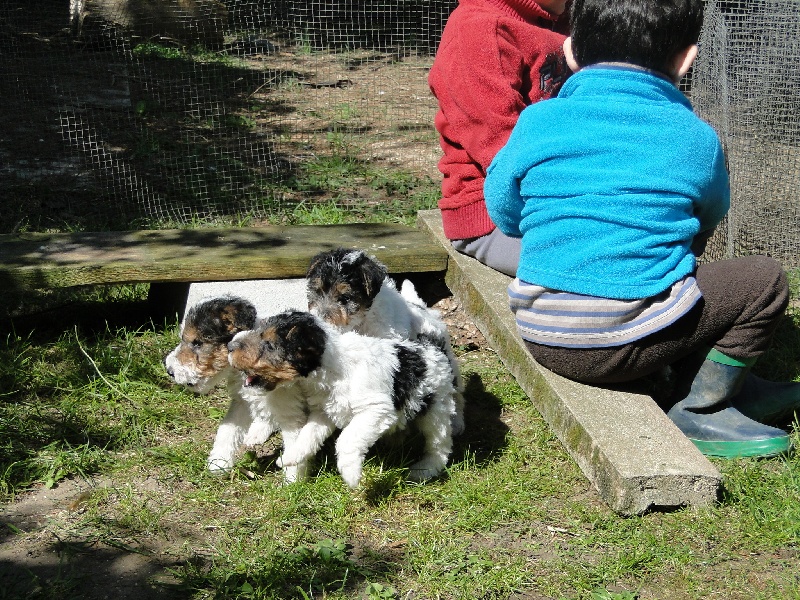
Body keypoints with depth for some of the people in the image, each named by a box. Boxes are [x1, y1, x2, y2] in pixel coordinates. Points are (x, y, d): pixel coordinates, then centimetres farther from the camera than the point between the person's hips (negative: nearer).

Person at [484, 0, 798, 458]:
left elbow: (502, 208, 13)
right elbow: (707, 222, 17)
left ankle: (731, 387, 29)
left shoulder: (537, 121, 1)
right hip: (626, 343, -5)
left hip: (541, 338, 5)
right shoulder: (696, 138, -1)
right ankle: (700, 410, 12)